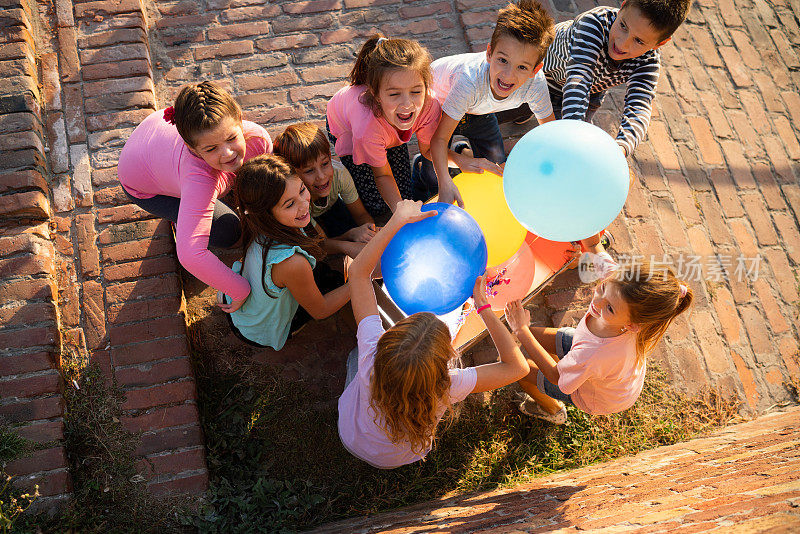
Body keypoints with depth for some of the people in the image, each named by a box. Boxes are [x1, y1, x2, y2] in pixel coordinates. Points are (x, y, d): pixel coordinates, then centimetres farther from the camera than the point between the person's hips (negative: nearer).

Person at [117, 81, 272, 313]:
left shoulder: (257, 138, -34)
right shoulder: (199, 179, -50)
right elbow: (190, 255, -54)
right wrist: (241, 290, -45)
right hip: (145, 185, -5)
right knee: (227, 232, -11)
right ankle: (180, 222, 20)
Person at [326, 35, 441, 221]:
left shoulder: (429, 106, -38)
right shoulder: (367, 128, -48)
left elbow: (428, 149, -14)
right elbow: (382, 175, -27)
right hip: (346, 128, -3)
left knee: (404, 196, 6)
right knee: (378, 208, -3)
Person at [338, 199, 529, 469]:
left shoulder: (372, 354, -45)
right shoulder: (448, 388, -45)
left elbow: (359, 270, -36)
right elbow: (518, 367, -32)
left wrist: (398, 219, -35)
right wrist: (483, 305, -32)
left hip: (352, 439, 0)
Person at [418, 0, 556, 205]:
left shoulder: (535, 83, -34)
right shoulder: (471, 79, -47)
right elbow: (439, 138, -41)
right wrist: (445, 182, -55)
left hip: (478, 109, 4)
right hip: (437, 101, -4)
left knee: (495, 166, 10)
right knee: (434, 182, -6)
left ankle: (463, 150, 38)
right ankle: (421, 165, 28)